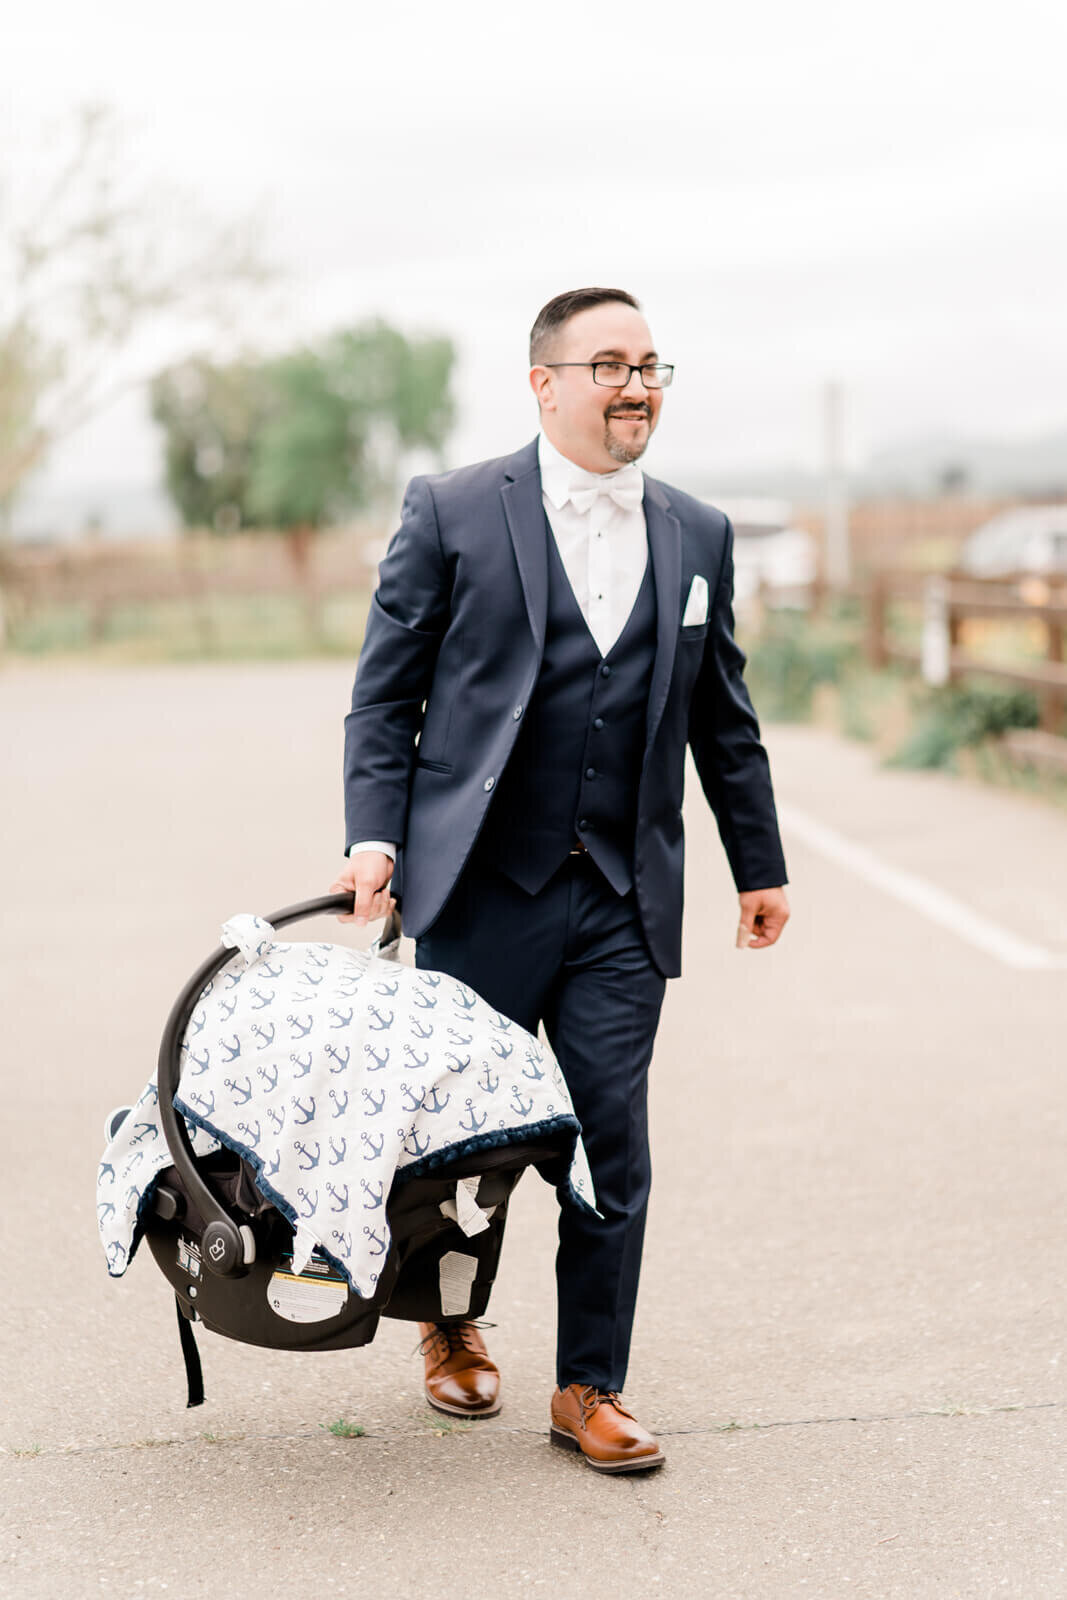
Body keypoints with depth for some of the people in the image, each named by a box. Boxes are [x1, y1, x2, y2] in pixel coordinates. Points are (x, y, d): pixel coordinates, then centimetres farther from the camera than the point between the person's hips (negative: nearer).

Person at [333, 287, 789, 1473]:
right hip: (483, 888, -2)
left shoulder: (698, 538, 10)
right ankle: (451, 1331, 35)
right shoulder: (451, 513, -1)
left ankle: (589, 1387, 15)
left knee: (612, 1151, 1)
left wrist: (759, 866, 19)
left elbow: (724, 720, 17)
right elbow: (384, 692, 0)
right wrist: (375, 834, -11)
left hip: (625, 902, 3)